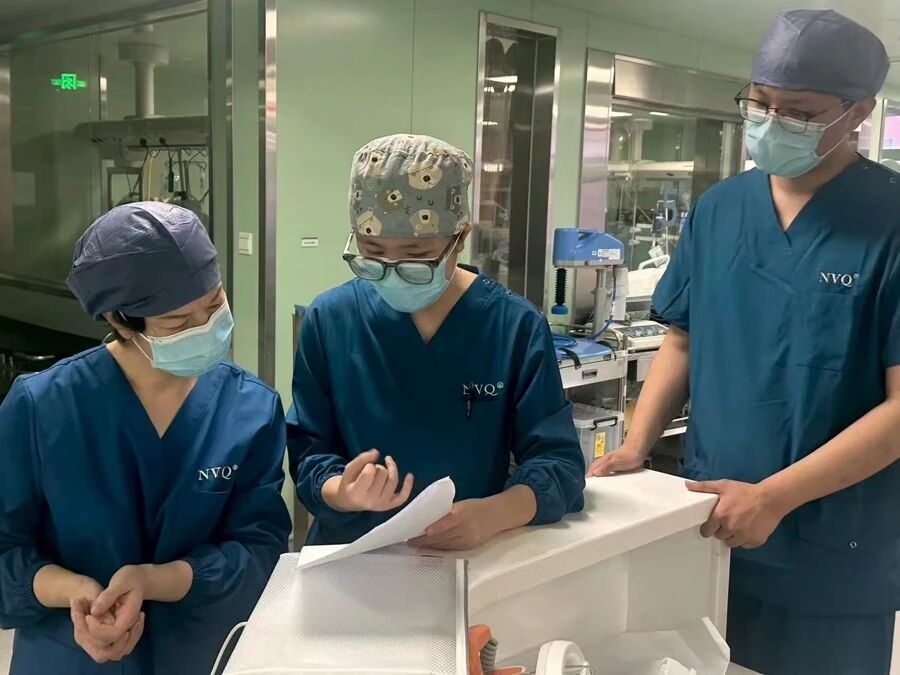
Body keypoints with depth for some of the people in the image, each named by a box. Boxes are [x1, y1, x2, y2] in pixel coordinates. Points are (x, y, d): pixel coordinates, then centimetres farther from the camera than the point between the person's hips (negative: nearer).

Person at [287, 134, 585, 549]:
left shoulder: (517, 326, -5)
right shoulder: (328, 320, -3)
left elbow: (557, 461, -6)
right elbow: (309, 453, -1)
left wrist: (495, 513, -25)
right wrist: (343, 493, -22)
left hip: (475, 559, 0)